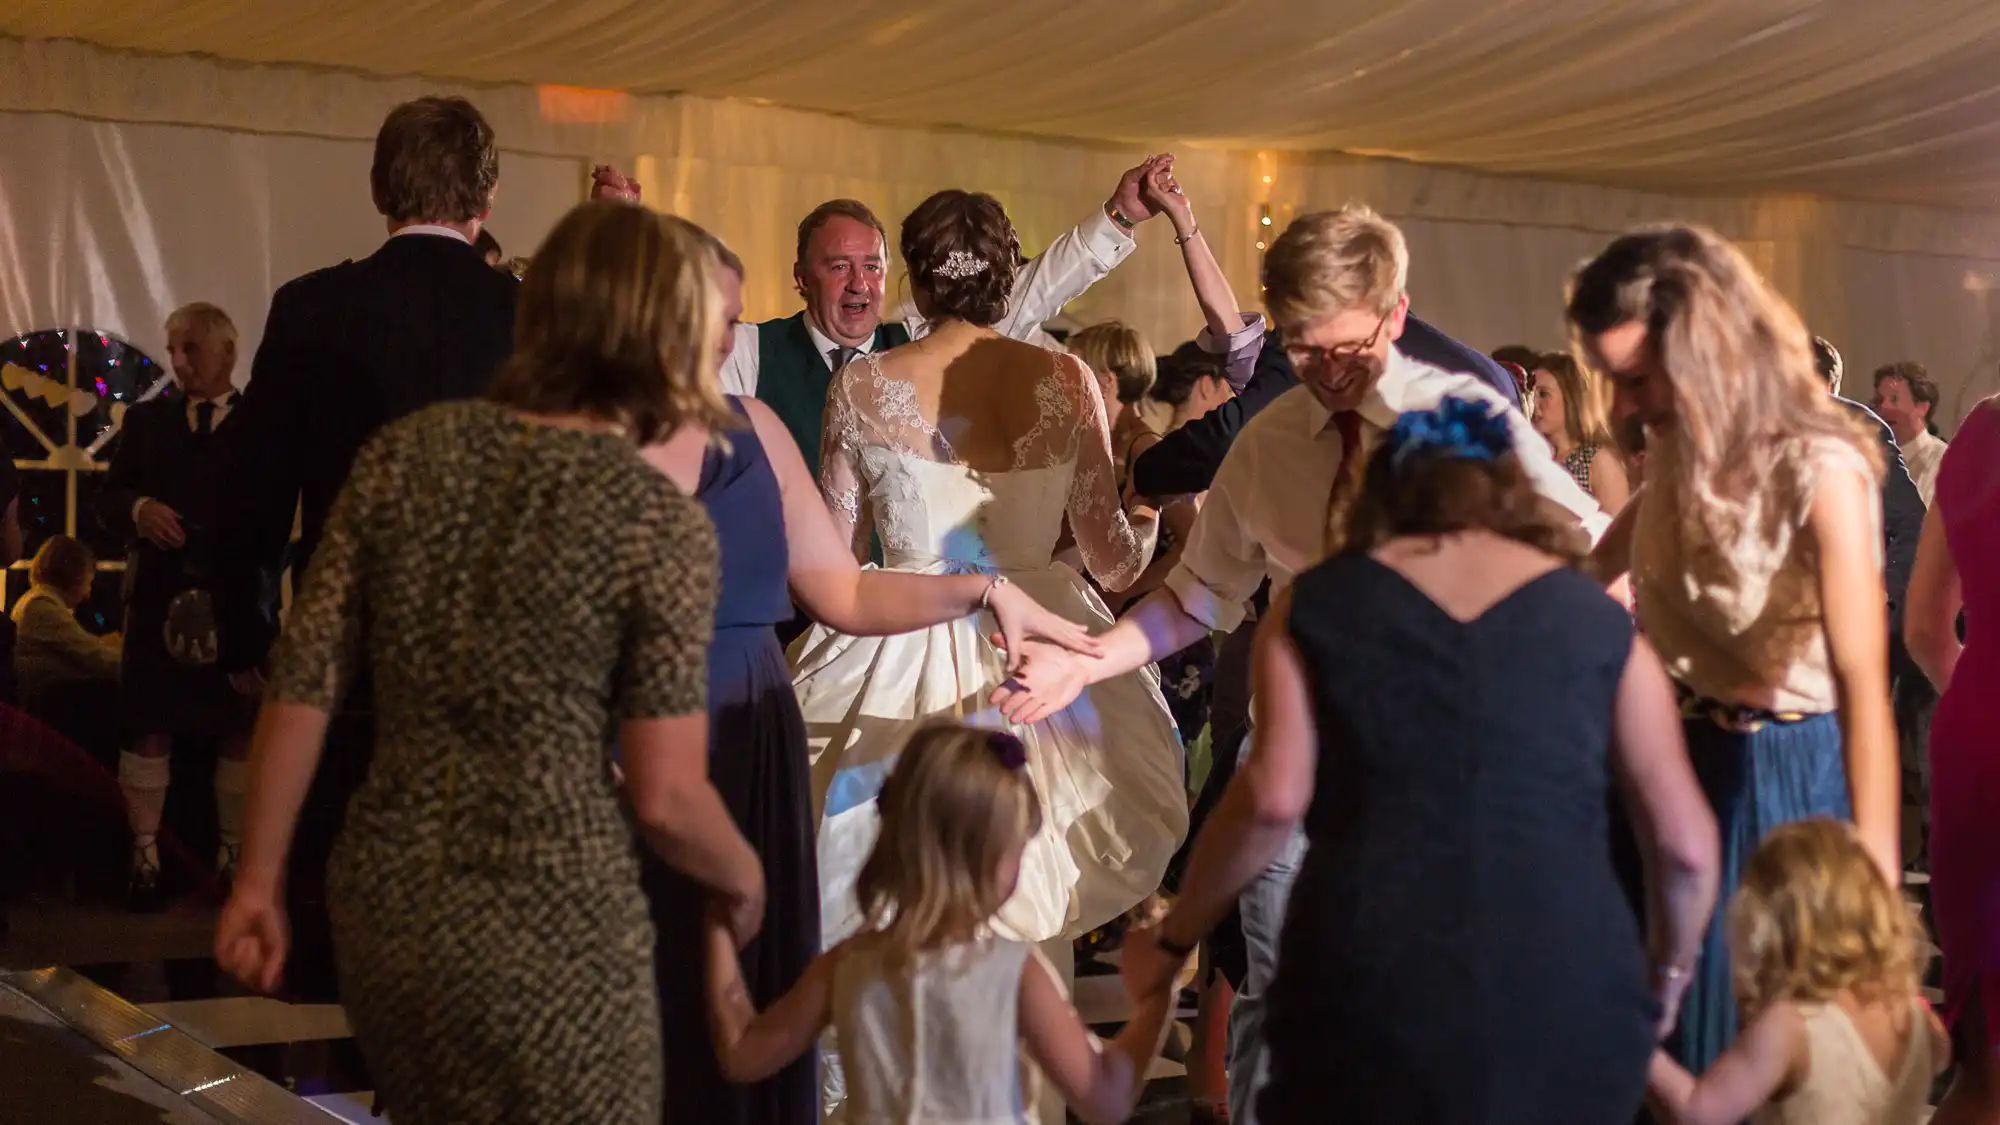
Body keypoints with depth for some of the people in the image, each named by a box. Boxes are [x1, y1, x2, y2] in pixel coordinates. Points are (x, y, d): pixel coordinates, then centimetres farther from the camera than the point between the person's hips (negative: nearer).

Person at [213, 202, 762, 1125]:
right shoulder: (659, 519, -13)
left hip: (384, 907, 5)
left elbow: (303, 687, 1)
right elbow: (663, 796, -14)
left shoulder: (404, 452, 0)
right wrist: (743, 877, 6)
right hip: (549, 935, -5)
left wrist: (258, 881, 11)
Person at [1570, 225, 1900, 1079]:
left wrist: (1875, 882, -33)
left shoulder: (1820, 471, -25)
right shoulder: (1677, 445, -3)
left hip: (1781, 778, -7)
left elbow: (1863, 685, -30)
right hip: (1672, 755, 7)